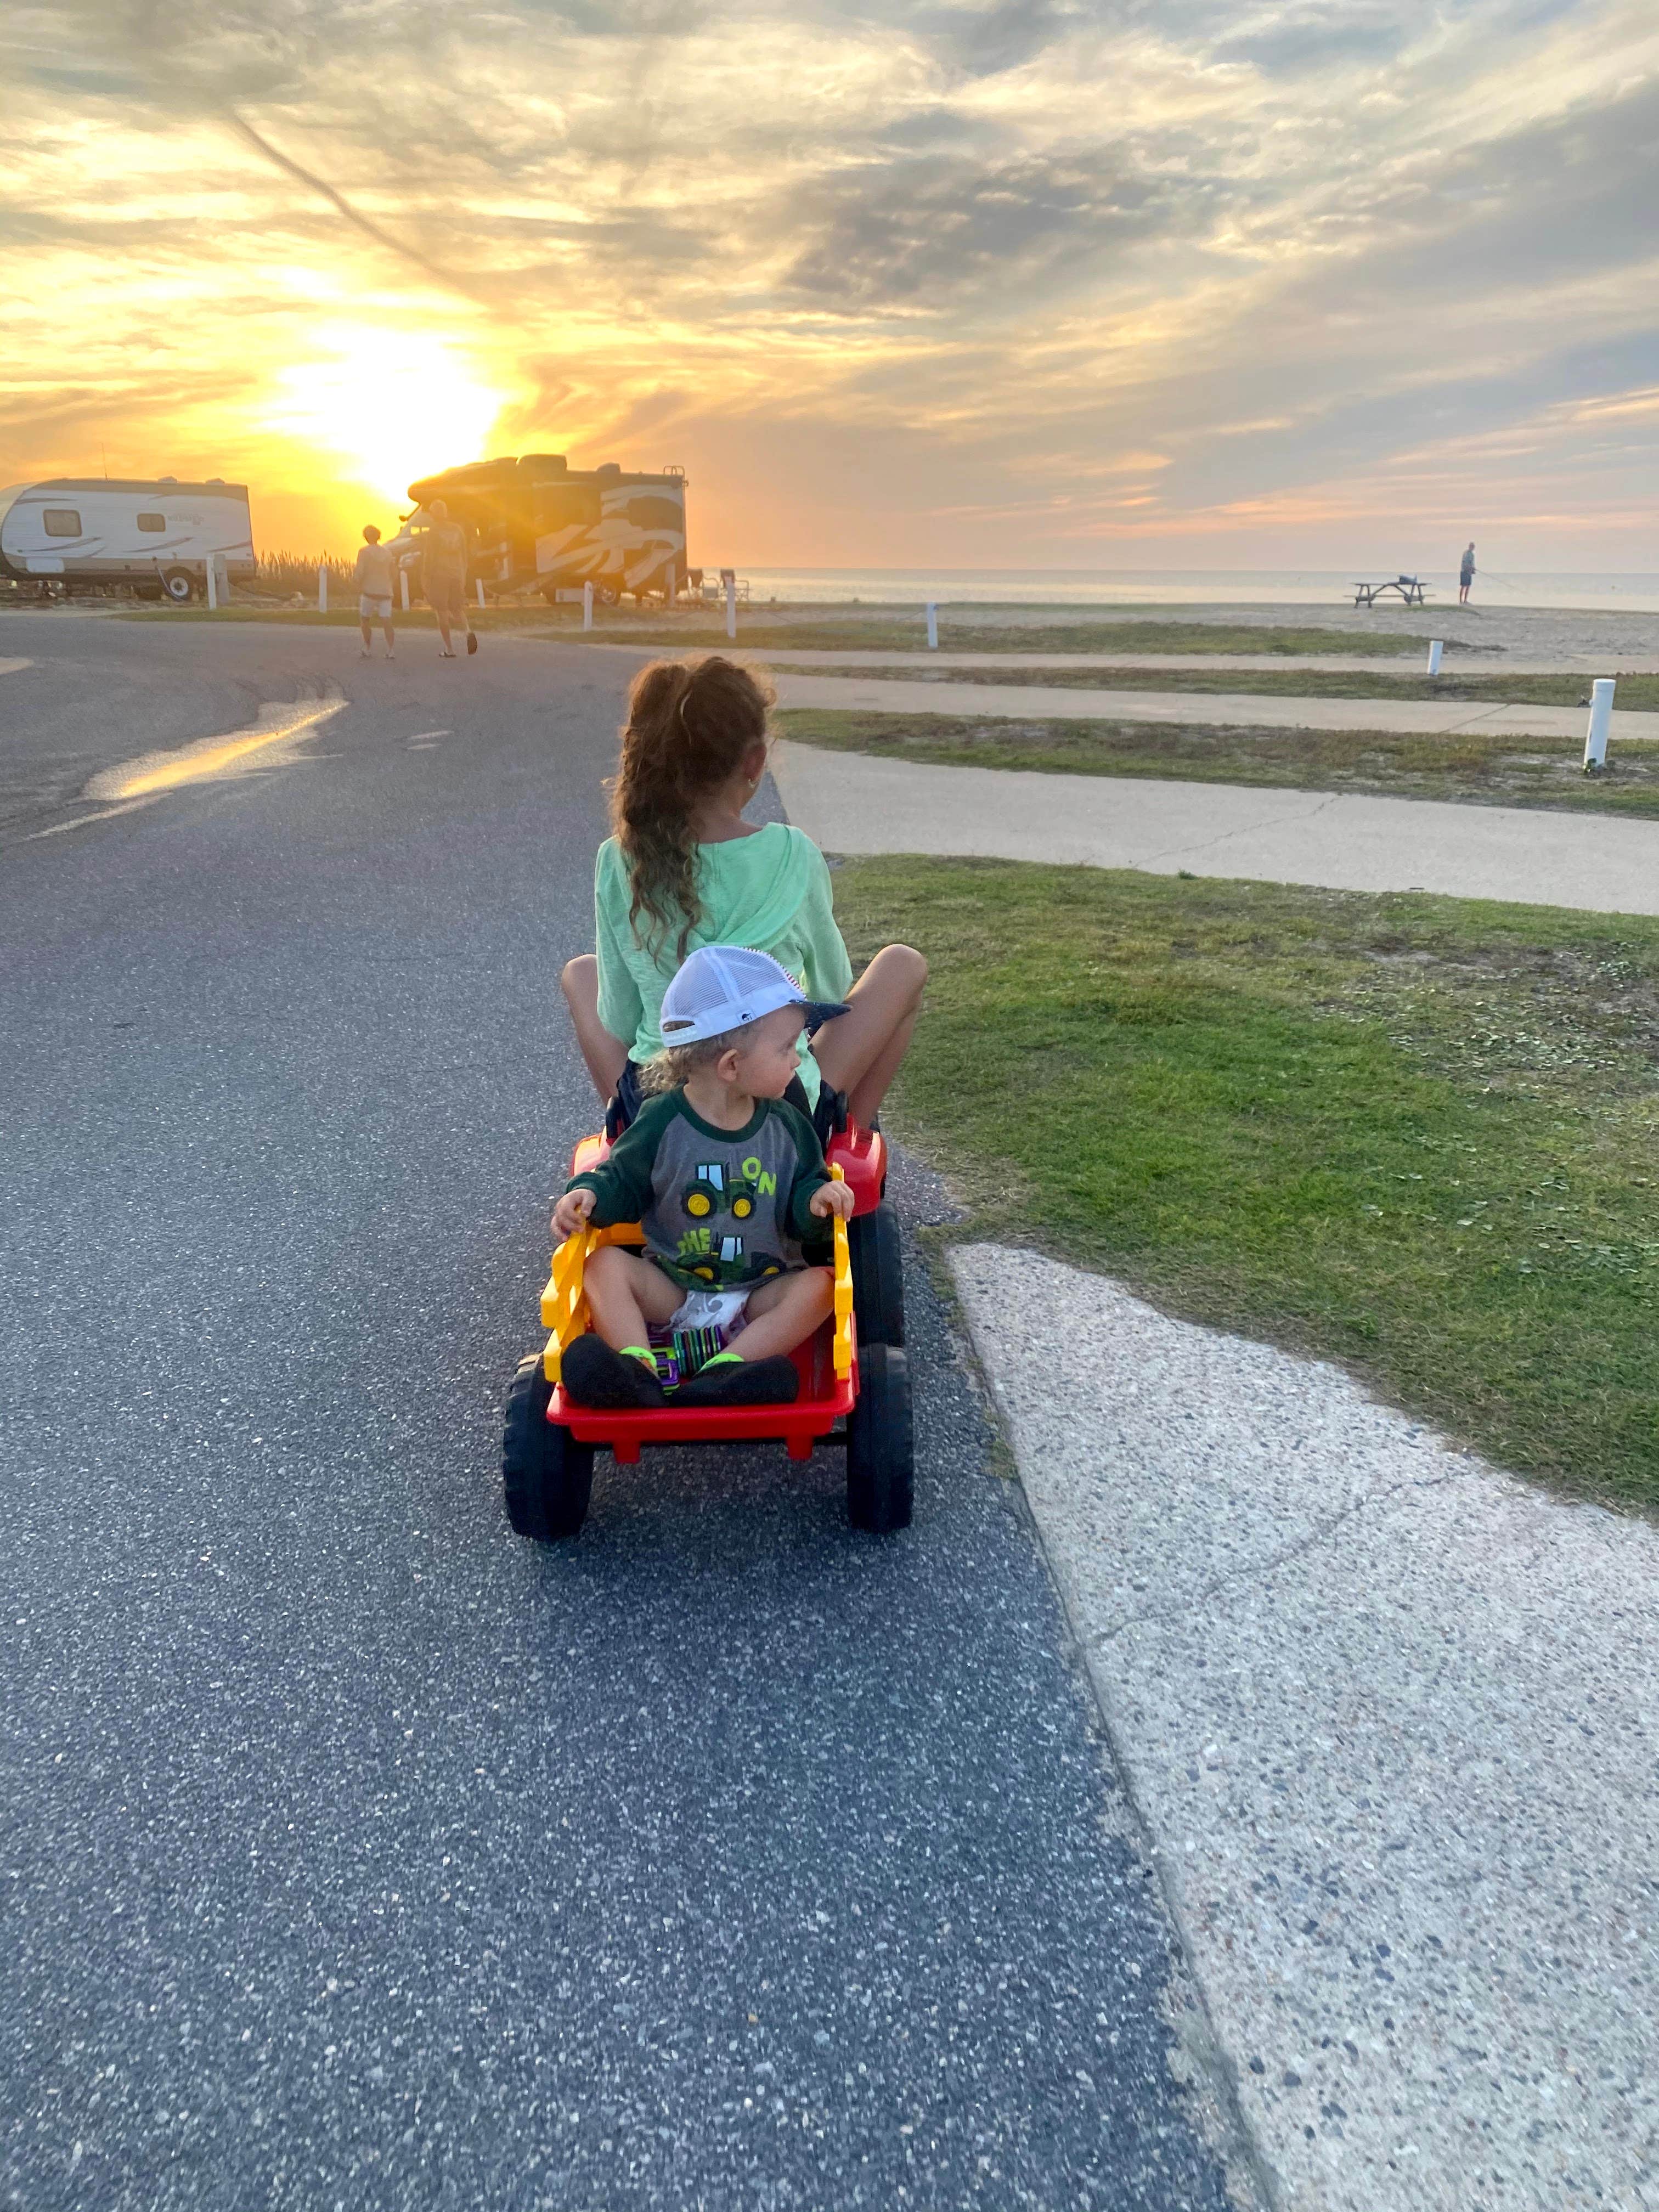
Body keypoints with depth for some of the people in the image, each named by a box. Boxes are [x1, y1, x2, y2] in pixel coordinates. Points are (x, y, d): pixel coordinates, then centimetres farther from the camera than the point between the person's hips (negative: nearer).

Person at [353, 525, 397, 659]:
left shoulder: (364, 551, -4)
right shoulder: (387, 552, 10)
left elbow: (360, 573, -12)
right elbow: (394, 573, 15)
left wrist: (358, 592, -6)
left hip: (369, 591, -3)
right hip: (386, 592, 3)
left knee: (365, 620, 13)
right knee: (386, 621, -4)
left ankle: (368, 649, 15)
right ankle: (390, 651, -17)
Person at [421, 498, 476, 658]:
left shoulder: (433, 532, -7)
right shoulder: (458, 529, 9)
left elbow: (428, 557, -9)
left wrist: (425, 577, -4)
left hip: (439, 574, -5)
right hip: (457, 573, 5)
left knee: (442, 611, 2)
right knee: (457, 609, 12)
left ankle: (449, 649, 0)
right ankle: (468, 631, -20)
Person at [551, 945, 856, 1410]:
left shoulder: (786, 1126, -1)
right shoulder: (662, 1121, -7)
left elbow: (800, 1201, 3)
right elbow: (621, 1184, 2)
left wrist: (817, 1198, -21)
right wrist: (588, 1195, -19)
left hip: (761, 1291, 1)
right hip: (671, 1291, -1)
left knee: (819, 1284, -26)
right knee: (604, 1265, -21)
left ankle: (724, 1373, -39)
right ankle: (637, 1370, -40)